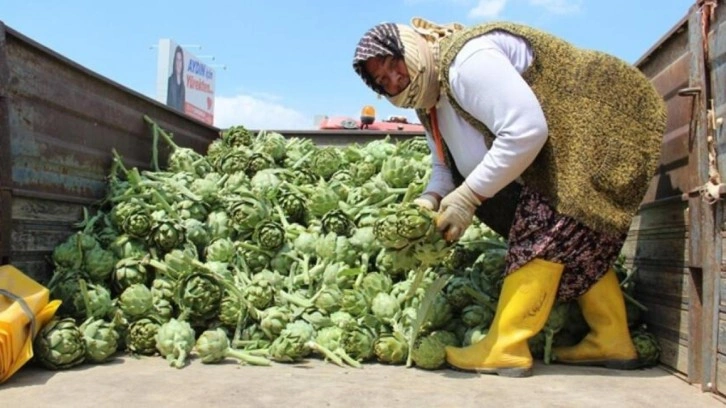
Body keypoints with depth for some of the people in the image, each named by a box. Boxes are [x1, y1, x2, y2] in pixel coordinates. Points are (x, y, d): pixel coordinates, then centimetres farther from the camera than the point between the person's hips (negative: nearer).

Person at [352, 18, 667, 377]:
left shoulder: (465, 58, -25)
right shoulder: (430, 103, 7)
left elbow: (527, 131, -31)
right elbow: (446, 167, 10)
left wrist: (468, 196, -27)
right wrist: (429, 201, -13)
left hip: (601, 121, -10)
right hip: (567, 145, 10)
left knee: (544, 232, -16)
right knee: (572, 238, 10)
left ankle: (506, 348, -15)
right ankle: (611, 341, 15)